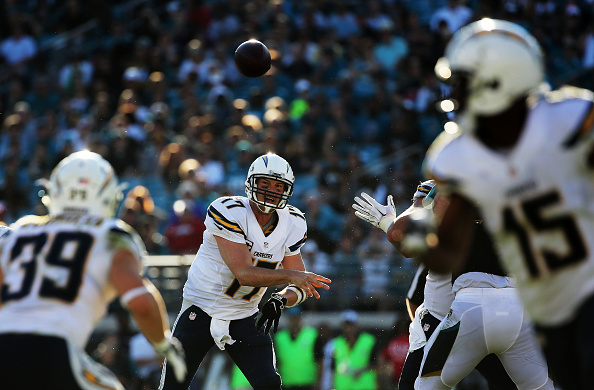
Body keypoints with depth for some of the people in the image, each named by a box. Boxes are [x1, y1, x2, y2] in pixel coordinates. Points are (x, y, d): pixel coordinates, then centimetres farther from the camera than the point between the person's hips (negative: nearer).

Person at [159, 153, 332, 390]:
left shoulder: (291, 225, -3)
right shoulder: (228, 212, -21)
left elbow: (299, 286, -1)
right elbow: (244, 273, -26)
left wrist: (280, 300, -22)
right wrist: (291, 275, -29)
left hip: (243, 317, 4)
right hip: (200, 311, -4)